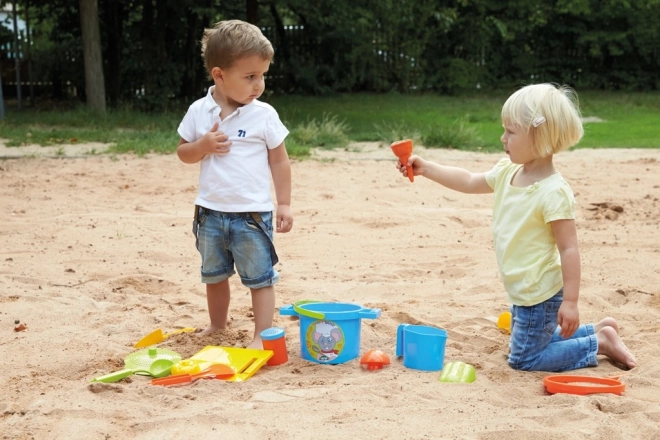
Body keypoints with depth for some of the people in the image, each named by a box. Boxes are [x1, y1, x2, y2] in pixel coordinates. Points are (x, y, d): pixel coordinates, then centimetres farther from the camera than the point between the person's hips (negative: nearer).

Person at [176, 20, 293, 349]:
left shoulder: (264, 115, -8)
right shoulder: (199, 112, -3)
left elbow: (279, 161, -3)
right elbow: (183, 153, 6)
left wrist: (284, 204, -5)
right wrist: (203, 145, -15)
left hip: (252, 213, -3)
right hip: (211, 213, 3)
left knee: (260, 278, 2)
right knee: (214, 275, 20)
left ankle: (262, 337, 10)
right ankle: (217, 325, 39)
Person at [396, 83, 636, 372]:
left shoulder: (553, 192, -26)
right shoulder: (507, 173, -2)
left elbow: (569, 249, -25)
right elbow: (469, 182, 13)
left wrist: (570, 302, -26)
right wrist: (426, 169, 5)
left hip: (541, 296, -9)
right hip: (523, 293, 9)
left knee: (524, 359, 3)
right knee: (533, 341, 26)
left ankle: (599, 343, 10)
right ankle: (597, 330, 31)